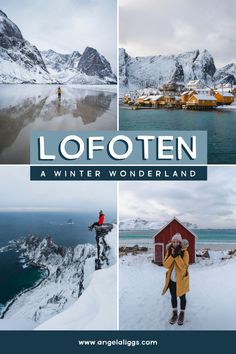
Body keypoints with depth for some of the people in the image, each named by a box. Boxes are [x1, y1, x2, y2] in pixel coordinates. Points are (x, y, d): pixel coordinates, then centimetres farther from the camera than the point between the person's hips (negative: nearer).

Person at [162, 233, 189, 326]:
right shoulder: (169, 251, -5)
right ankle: (174, 314, 34)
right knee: (173, 296, 17)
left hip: (181, 279, -3)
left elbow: (184, 266, -26)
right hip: (172, 279, 3)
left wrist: (178, 255, -32)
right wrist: (172, 255, -26)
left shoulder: (184, 252, -16)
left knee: (182, 297, 13)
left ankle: (182, 314, 31)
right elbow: (165, 265, -14)